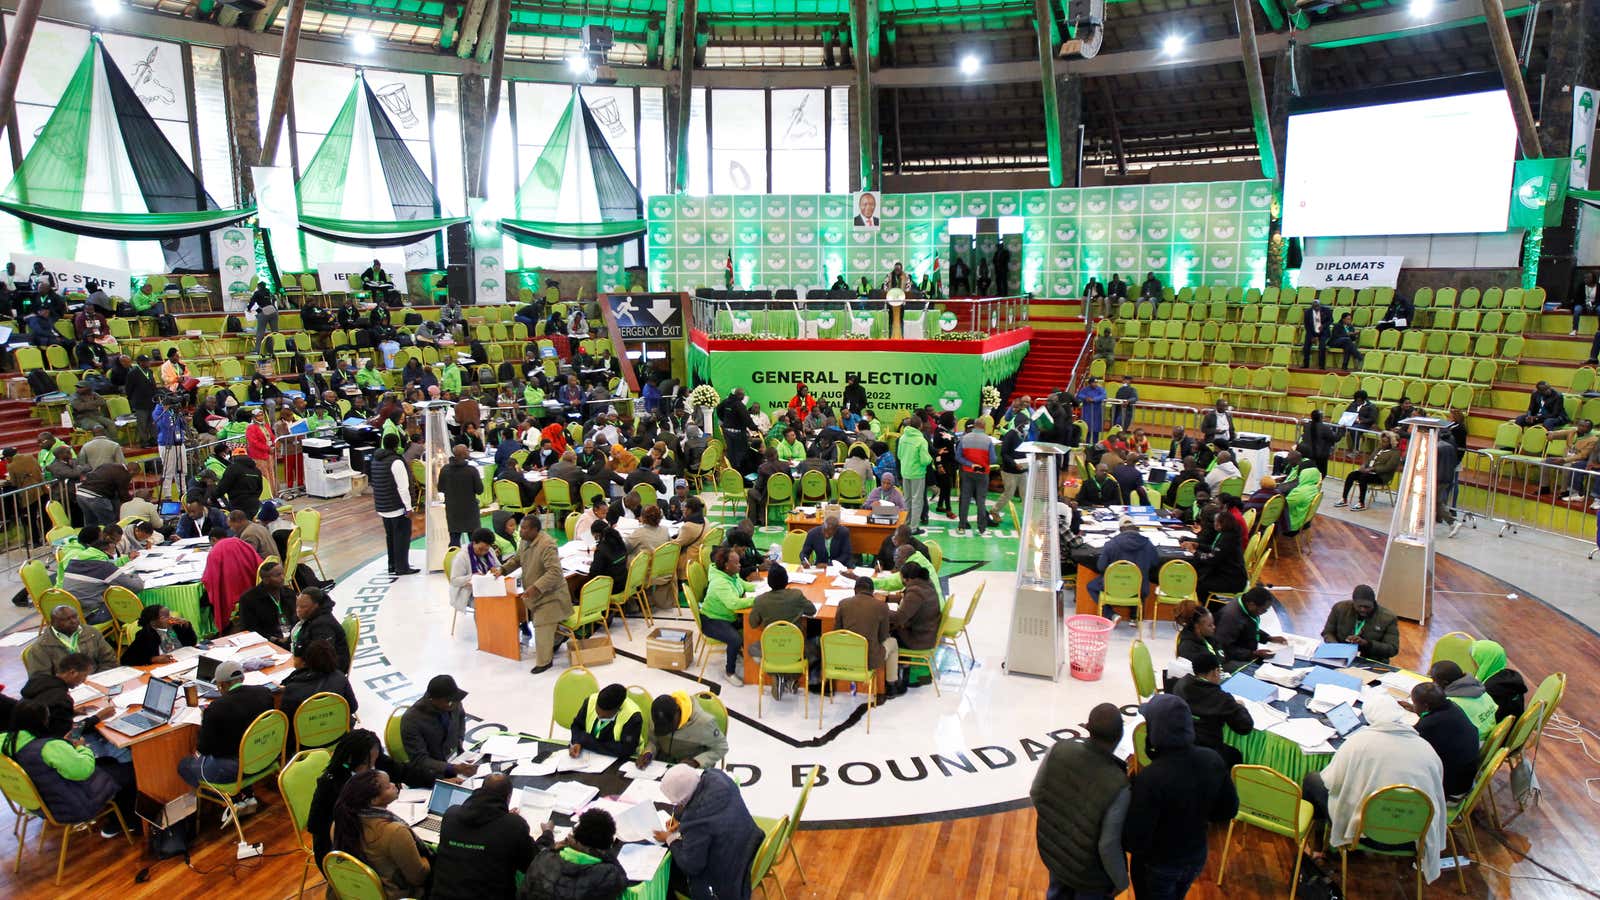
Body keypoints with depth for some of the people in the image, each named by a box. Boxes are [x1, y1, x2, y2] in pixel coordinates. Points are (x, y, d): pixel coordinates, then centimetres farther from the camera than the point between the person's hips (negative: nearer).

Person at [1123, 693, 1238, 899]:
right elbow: (1229, 810, -2)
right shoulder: (1212, 760, -19)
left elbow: (1135, 842, -29)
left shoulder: (1150, 778, -36)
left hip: (1156, 866, -5)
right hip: (1197, 858, 5)